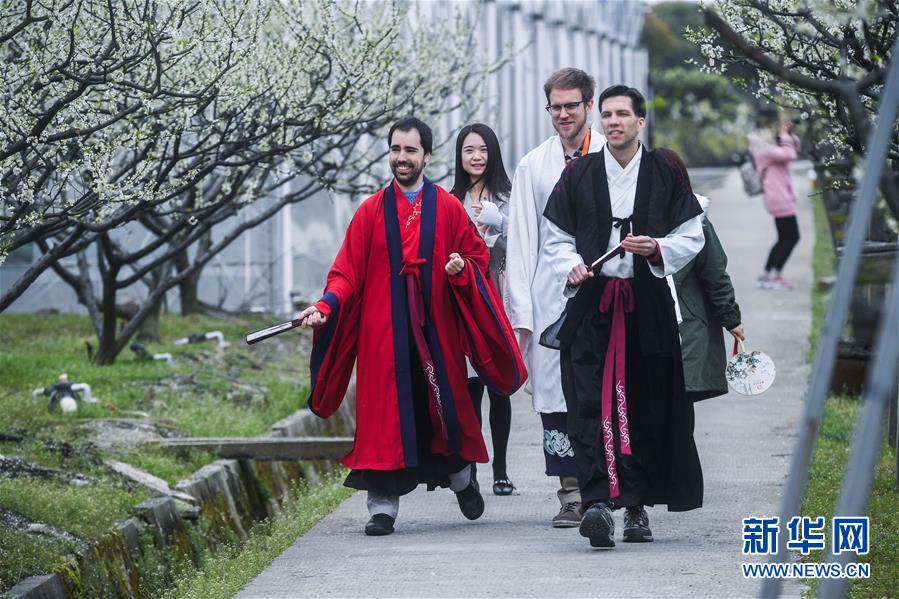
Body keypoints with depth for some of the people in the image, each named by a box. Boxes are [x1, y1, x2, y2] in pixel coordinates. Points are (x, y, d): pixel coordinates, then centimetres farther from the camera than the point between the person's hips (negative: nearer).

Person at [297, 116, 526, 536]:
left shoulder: (449, 209, 6)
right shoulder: (371, 211, 5)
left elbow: (478, 257, 8)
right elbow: (348, 272, 1)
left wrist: (462, 268, -14)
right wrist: (326, 305, -15)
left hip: (435, 328, 0)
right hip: (383, 331, 0)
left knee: (445, 405, 8)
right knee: (384, 413, -4)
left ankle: (461, 476, 35)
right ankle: (382, 505, -1)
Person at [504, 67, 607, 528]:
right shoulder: (532, 167, 10)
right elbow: (520, 241, 9)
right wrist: (520, 309, 1)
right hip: (551, 296, 2)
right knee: (555, 396, -2)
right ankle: (571, 495, 1)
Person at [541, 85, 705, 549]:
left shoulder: (666, 170, 6)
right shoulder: (578, 174, 8)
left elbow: (691, 236, 7)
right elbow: (557, 239, 13)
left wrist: (656, 249, -12)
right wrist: (572, 266, -7)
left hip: (648, 304, 0)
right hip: (591, 304, 0)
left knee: (644, 409, 5)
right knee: (589, 405, -15)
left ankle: (636, 505, 16)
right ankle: (598, 503, -24)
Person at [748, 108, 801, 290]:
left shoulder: (770, 142, 17)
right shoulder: (763, 145, -14)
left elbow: (795, 152, 22)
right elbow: (788, 154, -25)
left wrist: (790, 134, 9)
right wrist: (784, 135, -12)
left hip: (780, 196, 10)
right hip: (779, 197, -10)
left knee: (784, 238, 14)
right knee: (791, 237, -8)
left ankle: (766, 276, 14)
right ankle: (773, 277, -8)